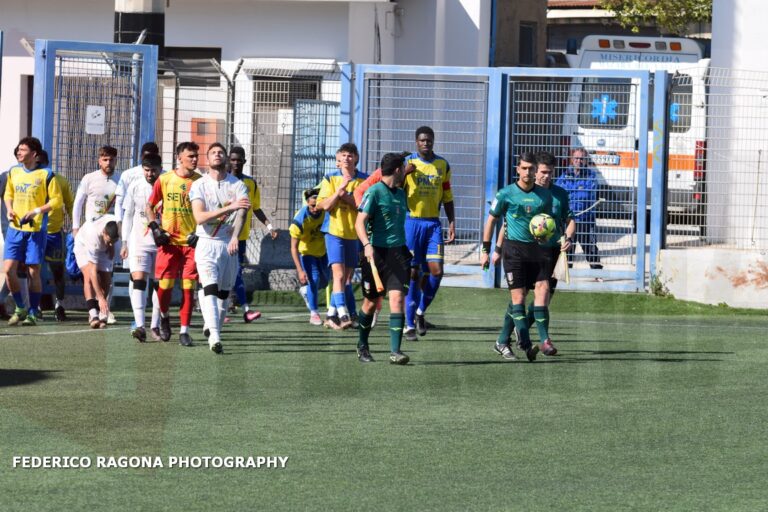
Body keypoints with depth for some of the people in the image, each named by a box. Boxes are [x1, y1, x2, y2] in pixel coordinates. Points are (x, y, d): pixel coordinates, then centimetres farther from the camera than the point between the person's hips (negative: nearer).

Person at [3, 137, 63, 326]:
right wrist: (9, 210, 3)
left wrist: (36, 211, -15)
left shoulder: (46, 175, -6)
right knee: (8, 269, -6)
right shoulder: (13, 172, 9)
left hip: (36, 229, -4)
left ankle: (33, 312, 11)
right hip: (15, 228, 4)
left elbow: (57, 200, -4)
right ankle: (20, 308, 11)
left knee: (33, 271, 0)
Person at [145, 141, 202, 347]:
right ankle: (164, 316, 26)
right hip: (169, 241, 0)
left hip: (191, 242, 0)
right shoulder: (164, 180, 1)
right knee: (165, 284, -3)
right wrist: (155, 228, -1)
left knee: (188, 287, -3)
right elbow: (150, 206, 11)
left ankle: (184, 331, 2)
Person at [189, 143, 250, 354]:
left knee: (224, 293, 10)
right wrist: (229, 207, -26)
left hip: (229, 244, 3)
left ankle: (214, 331, 27)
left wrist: (235, 237, -33)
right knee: (210, 289, -18)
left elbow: (242, 212, -13)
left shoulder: (238, 185, 3)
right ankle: (215, 337, -28)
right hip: (207, 244, -2)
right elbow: (199, 217, -14)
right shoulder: (199, 186, 0)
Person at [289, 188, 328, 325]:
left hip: (323, 250, 4)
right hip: (307, 252, -4)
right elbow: (294, 247, -29)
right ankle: (313, 313, -2)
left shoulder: (326, 212, -23)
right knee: (314, 279, -17)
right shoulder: (300, 219, -33)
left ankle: (306, 291, 43)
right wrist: (300, 270, -34)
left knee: (324, 280, 10)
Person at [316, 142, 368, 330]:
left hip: (355, 234, 3)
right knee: (339, 274, -16)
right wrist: (340, 189, -17)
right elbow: (325, 205, -7)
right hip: (334, 231, -3)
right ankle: (343, 315, -22)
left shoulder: (364, 180, 3)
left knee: (347, 277, 8)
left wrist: (347, 197, -16)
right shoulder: (330, 178, 1)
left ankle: (332, 314, 19)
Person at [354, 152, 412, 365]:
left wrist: (407, 251, 27)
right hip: (376, 252, -5)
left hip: (398, 252, 5)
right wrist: (367, 245, -30)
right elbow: (360, 222, -15)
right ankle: (362, 346, 29)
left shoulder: (400, 194, 15)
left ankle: (395, 351, -15)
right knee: (371, 302, 7)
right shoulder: (374, 192, -7)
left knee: (397, 298, -11)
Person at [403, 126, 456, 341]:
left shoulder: (443, 165, 9)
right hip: (411, 221, -3)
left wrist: (452, 223, 7)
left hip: (433, 223, 3)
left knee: (436, 270, -7)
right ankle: (409, 324, 2)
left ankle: (421, 311, 16)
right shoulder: (407, 164, -1)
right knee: (412, 272, -3)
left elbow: (447, 197, 14)